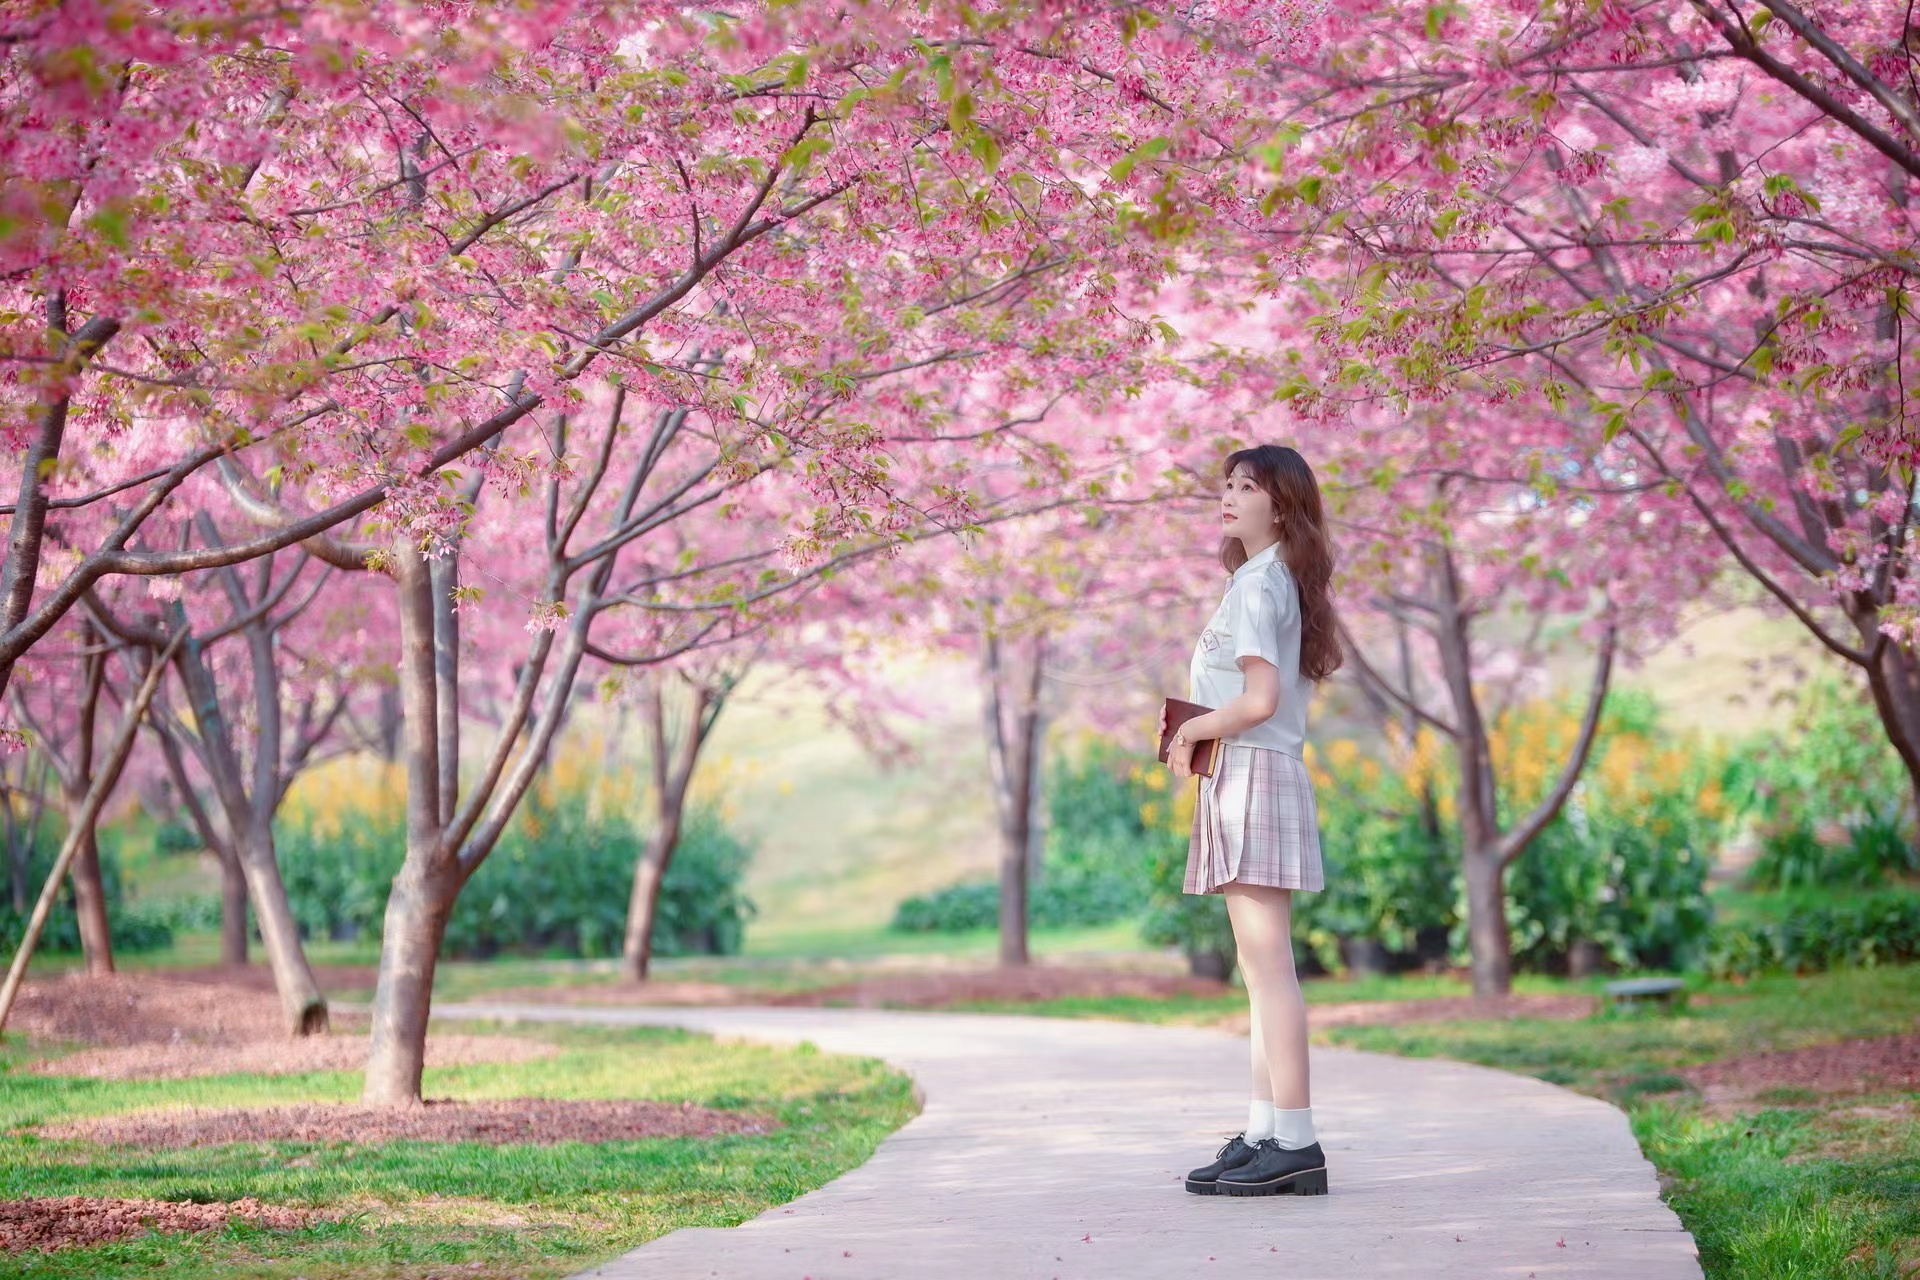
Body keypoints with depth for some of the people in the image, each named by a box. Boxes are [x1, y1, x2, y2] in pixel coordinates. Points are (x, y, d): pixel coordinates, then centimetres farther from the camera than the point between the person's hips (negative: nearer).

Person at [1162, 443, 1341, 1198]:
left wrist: (1191, 733, -7)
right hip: (1254, 778, 11)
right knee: (1262, 969, 10)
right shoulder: (1276, 583, 19)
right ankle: (1264, 1135, 13)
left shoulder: (1256, 585, -11)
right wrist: (1194, 729, 11)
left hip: (1251, 774, -11)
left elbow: (1260, 698, -20)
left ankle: (1295, 1144, -12)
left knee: (1268, 965, -11)